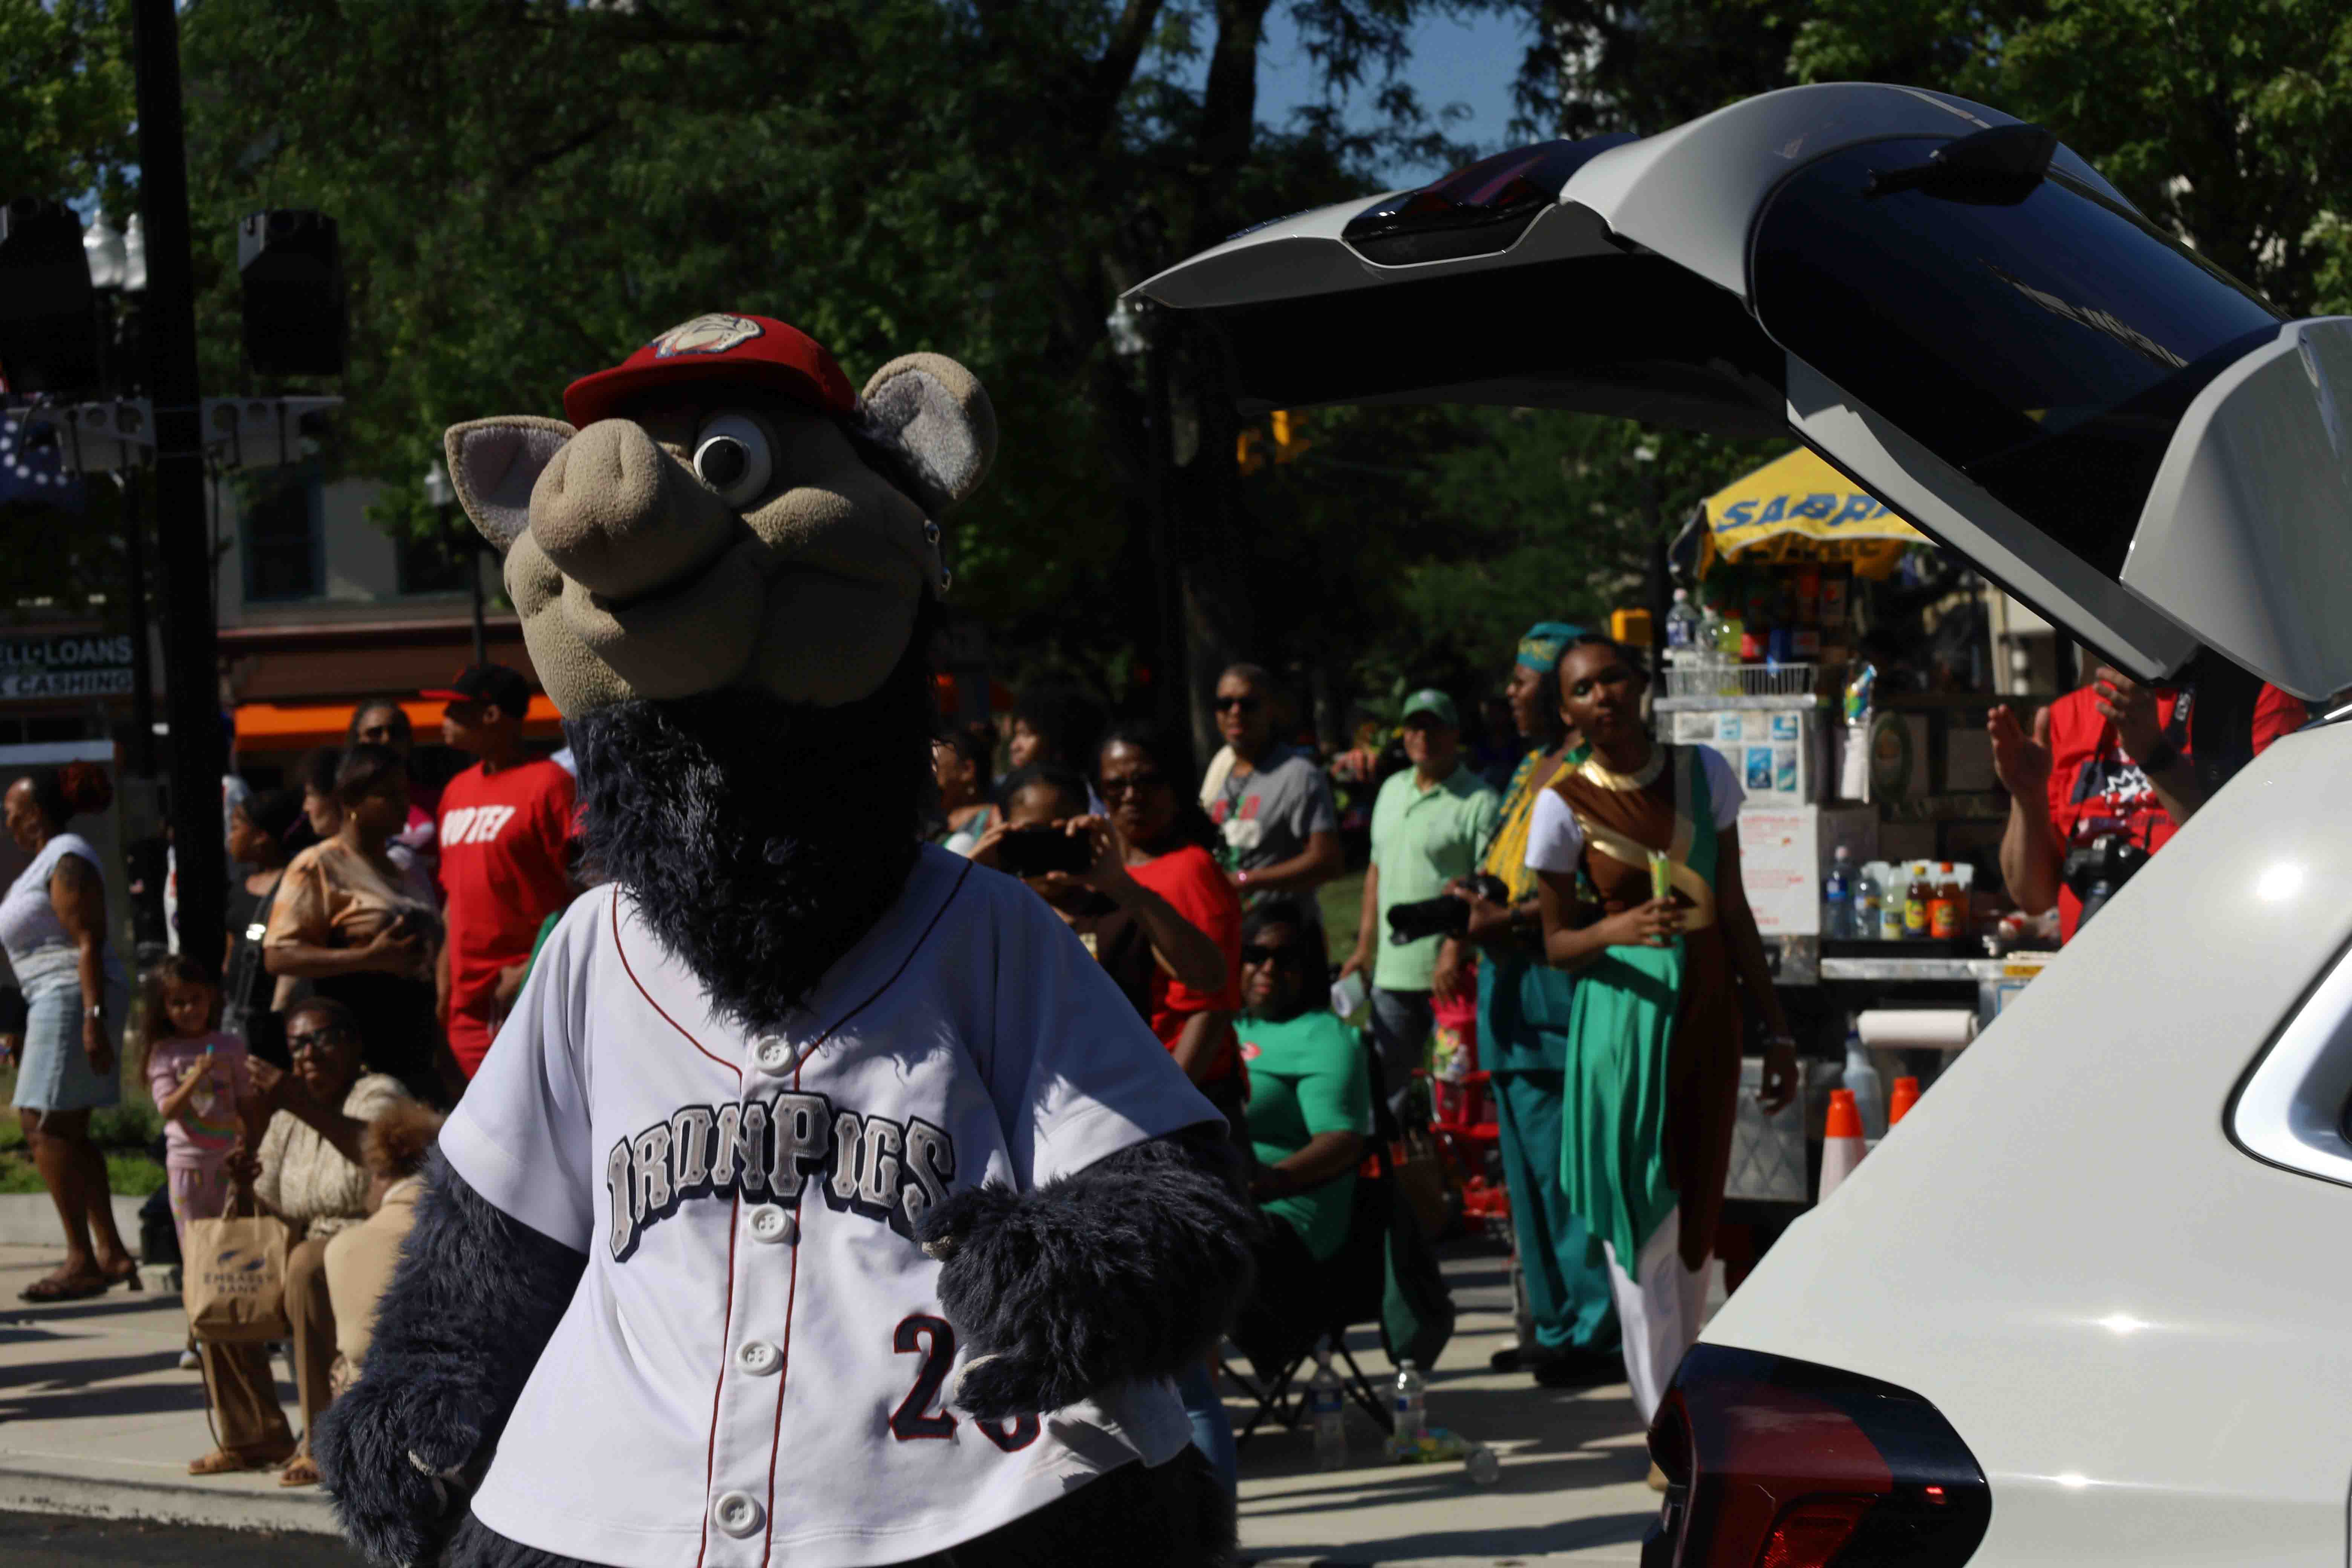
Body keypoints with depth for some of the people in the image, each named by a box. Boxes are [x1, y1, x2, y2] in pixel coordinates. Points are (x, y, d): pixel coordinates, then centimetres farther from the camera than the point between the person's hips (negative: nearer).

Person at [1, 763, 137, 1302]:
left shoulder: (66, 860, -11)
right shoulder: (47, 860, 20)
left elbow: (88, 943, -19)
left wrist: (92, 1017, -26)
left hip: (72, 997, -11)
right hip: (55, 1001, 11)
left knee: (45, 1127, -13)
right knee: (68, 1132, 10)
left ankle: (82, 1260, -15)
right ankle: (110, 1252, 11)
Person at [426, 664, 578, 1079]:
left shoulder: (549, 784, -6)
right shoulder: (457, 791, 18)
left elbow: (579, 890, -11)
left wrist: (535, 969, -17)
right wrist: (444, 982, 16)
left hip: (529, 998, -7)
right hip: (469, 1005, 7)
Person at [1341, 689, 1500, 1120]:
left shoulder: (1479, 801, -9)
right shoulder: (1392, 790, 15)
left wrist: (1455, 949, -24)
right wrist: (1364, 946, 18)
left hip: (1450, 972, -7)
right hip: (1391, 970, 7)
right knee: (1385, 1083, 13)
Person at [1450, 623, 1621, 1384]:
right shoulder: (1532, 768, 20)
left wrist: (1512, 919, -19)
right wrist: (1478, 903, 7)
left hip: (1563, 981, -10)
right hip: (1511, 986, 10)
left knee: (1565, 1162, -8)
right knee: (1528, 1159, 12)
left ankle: (1588, 1330, -4)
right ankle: (1553, 1324, 18)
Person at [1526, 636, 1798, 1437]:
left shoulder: (1702, 772, 4)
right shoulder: (1566, 806, -5)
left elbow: (1735, 912, 10)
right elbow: (1557, 942, 0)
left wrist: (1776, 1028, 10)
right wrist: (1616, 930, -22)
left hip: (1707, 1011, 3)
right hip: (1625, 1017, -3)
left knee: (1696, 1214, 9)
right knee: (1641, 1221, -4)